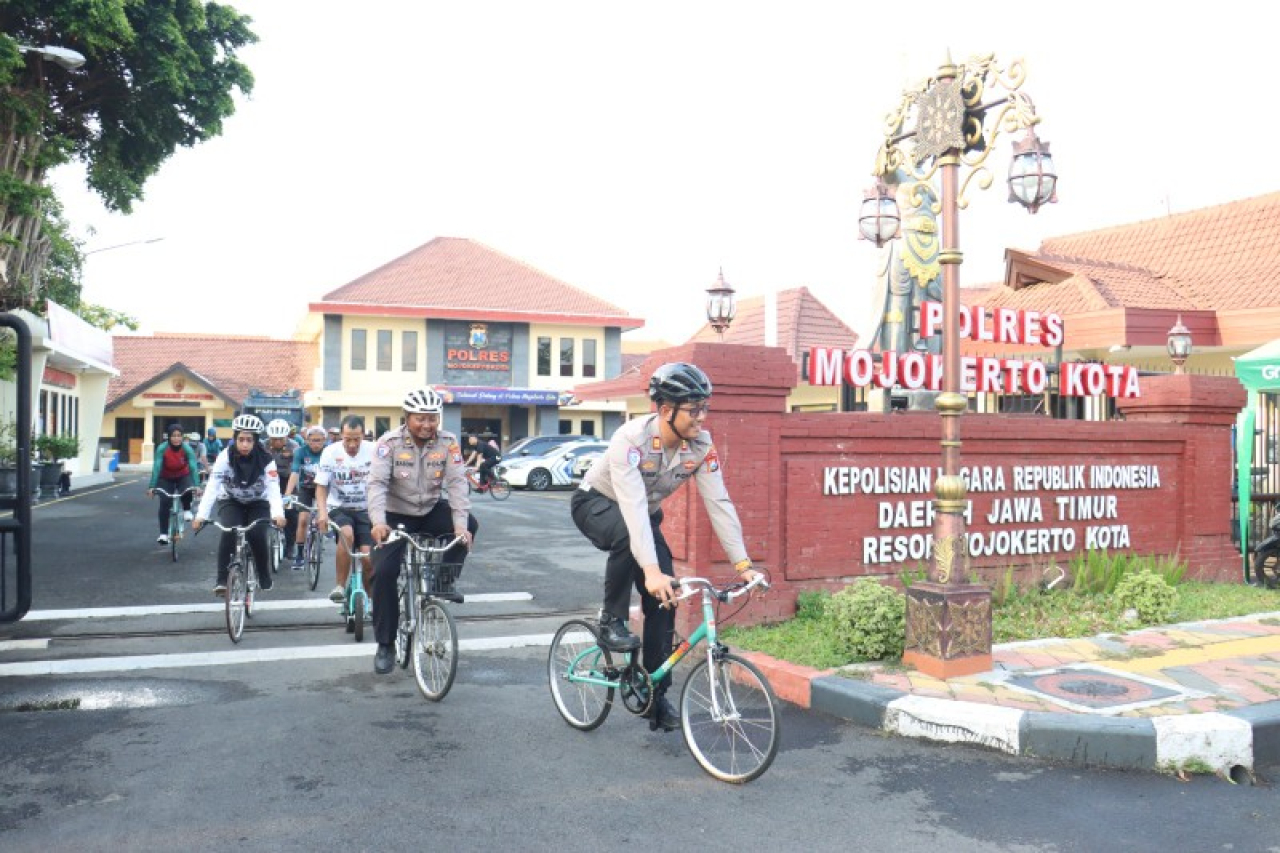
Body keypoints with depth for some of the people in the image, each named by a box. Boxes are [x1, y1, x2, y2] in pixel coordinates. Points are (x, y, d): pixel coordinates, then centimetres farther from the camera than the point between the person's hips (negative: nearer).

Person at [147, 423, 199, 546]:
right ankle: (163, 534, -6)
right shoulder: (162, 448, -26)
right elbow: (156, 468, -29)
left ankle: (186, 510, 1)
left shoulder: (187, 449, -25)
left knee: (188, 491, -31)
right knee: (164, 503, -15)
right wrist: (151, 487, -37)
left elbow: (193, 468, -30)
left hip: (183, 477, 0)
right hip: (166, 478, 0)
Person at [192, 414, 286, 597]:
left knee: (257, 536, -21)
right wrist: (201, 515, -43)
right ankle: (222, 580, -14)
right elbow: (212, 487, -30)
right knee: (229, 533, -25)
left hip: (258, 503, 0)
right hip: (231, 501, 0)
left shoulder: (265, 459, -24)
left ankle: (264, 576, 3)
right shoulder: (225, 457, -23)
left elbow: (273, 489, -33)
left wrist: (278, 514, -51)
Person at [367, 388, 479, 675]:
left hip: (432, 511, 2)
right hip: (397, 516, -1)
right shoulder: (390, 443, -16)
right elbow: (377, 483, -25)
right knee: (384, 572, -15)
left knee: (469, 525, -26)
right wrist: (378, 522, -42)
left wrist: (460, 524, -34)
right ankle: (385, 645, 1)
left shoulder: (447, 443, -12)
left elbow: (457, 484, -19)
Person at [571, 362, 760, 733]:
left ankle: (656, 696, 9)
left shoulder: (701, 444, -19)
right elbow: (632, 507, -44)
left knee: (663, 600, -6)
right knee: (627, 534, -40)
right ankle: (611, 622, -18)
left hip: (645, 515, 5)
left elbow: (719, 503, -18)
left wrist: (743, 563, -24)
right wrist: (652, 570, -54)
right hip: (596, 504, -5)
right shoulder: (631, 439, -35)